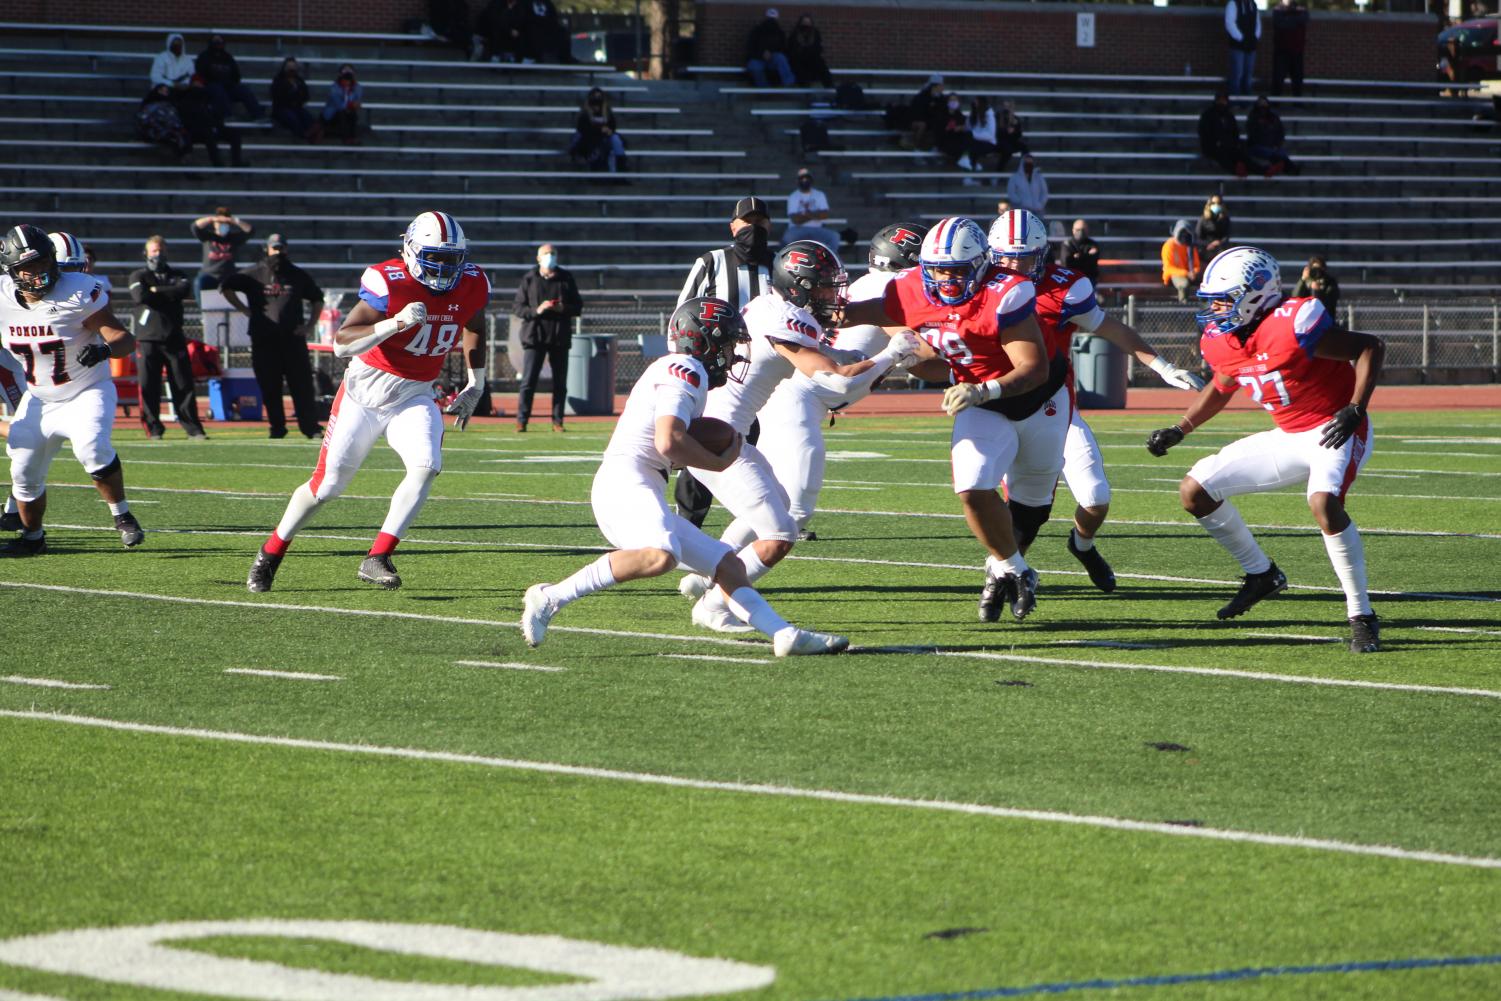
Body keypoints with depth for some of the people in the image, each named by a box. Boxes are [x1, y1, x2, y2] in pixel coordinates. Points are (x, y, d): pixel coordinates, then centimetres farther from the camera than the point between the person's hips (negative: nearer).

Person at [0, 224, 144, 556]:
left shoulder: (79, 292, -22)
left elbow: (124, 338, -21)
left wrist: (105, 349, -42)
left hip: (86, 392, -5)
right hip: (39, 400, 5)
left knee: (91, 449, -30)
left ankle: (122, 517, -10)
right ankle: (32, 537, 30)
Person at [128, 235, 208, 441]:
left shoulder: (177, 276, 15)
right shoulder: (138, 276, 8)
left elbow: (183, 291, -8)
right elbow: (140, 296, -12)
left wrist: (156, 291, -8)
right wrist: (168, 295, -3)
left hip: (174, 338, 2)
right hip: (148, 339, -2)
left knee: (184, 385, -1)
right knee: (148, 385, -4)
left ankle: (193, 428, 2)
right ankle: (153, 428, 4)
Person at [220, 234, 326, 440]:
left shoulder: (298, 275, 10)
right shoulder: (254, 274, 5)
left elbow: (317, 299, 20)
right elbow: (227, 287, 7)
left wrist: (309, 326, 8)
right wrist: (245, 310, 0)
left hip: (293, 338, 0)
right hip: (263, 340, 0)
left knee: (302, 384, -5)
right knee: (270, 388, 1)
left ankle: (311, 428, -5)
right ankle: (277, 428, 10)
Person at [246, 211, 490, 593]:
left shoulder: (471, 285, -6)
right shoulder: (389, 283, -23)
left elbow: (474, 326, 18)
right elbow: (341, 343, -28)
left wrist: (476, 386, 18)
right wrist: (395, 323, -41)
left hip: (414, 397, 4)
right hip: (366, 389, -4)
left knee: (426, 466, -24)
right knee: (328, 483, 3)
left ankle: (377, 559, -17)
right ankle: (271, 554, 26)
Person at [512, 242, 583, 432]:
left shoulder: (566, 279, 8)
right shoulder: (529, 279, 4)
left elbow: (578, 307, 9)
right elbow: (517, 307, 3)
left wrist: (563, 308, -12)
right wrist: (536, 311, -15)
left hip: (560, 337, 2)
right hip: (534, 336, -2)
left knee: (560, 383, 5)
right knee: (528, 381, -6)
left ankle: (557, 421, 12)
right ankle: (521, 421, -4)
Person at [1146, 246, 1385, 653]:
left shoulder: (1291, 327, -26)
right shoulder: (1221, 341, -1)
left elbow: (1371, 347, -20)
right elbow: (1221, 387, 22)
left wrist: (1355, 410, -27)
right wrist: (1179, 431, 16)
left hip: (1334, 431, -8)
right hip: (1288, 437, 8)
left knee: (1324, 502, -37)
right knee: (1194, 491, 3)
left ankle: (1362, 617, -24)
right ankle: (1261, 574, 20)